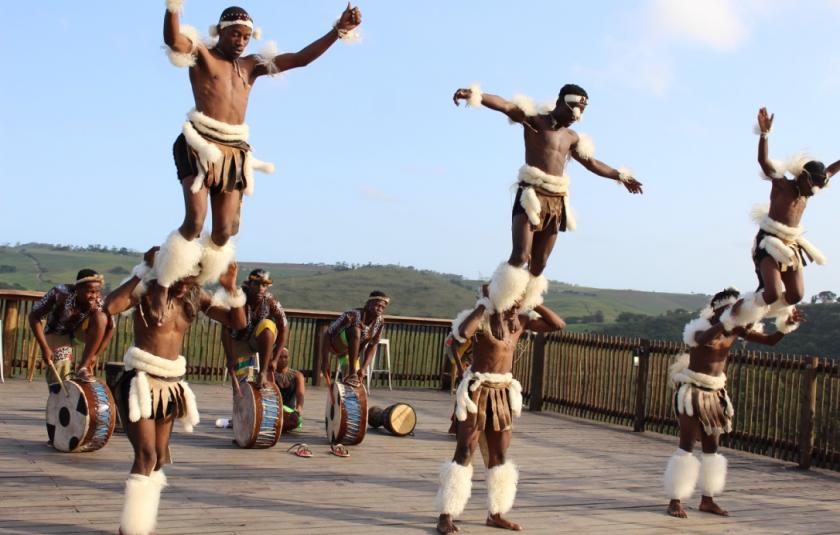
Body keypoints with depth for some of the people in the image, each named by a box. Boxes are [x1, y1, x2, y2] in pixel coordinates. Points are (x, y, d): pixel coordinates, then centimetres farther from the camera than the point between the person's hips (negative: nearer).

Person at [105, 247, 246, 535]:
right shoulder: (147, 290, -12)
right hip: (141, 380, -6)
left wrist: (231, 289, -11)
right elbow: (110, 307, -31)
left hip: (171, 384, 6)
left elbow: (238, 322, 5)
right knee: (146, 455, -12)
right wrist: (142, 272, -29)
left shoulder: (195, 297, 3)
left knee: (160, 458, 11)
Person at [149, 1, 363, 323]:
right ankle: (161, 287, -5)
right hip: (200, 145, -5)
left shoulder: (251, 65, 20)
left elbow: (300, 59, 18)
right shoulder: (201, 55, 5)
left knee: (224, 231, 1)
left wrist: (338, 31, 9)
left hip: (235, 151, 5)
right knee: (194, 221, -17)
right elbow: (173, 39, -17)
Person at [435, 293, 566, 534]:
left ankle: (495, 514, 21)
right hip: (478, 390, -6)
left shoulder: (521, 320, 5)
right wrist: (483, 305, -26)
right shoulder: (482, 317, -13)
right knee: (465, 452, -5)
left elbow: (558, 325, 7)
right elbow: (463, 332, -36)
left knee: (500, 455, 10)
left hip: (504, 392, 6)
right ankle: (446, 516, -1)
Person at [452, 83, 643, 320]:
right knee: (520, 255, -19)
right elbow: (506, 106, -16)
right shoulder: (534, 120, 1)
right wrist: (475, 94, -33)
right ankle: (498, 307, -10)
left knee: (539, 263, 7)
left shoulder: (572, 138, 21)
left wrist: (621, 176, 43)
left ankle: (520, 308, 16)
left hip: (556, 202, 7)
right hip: (531, 195, -7)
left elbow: (592, 163, 36)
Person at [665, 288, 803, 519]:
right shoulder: (701, 327, -19)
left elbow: (770, 340, -2)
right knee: (687, 445, -8)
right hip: (692, 390, -6)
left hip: (715, 393, 6)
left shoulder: (735, 330, -1)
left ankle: (707, 499, 19)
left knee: (712, 446, 9)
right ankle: (675, 501, -3)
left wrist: (787, 324, -20)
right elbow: (703, 338, -45)